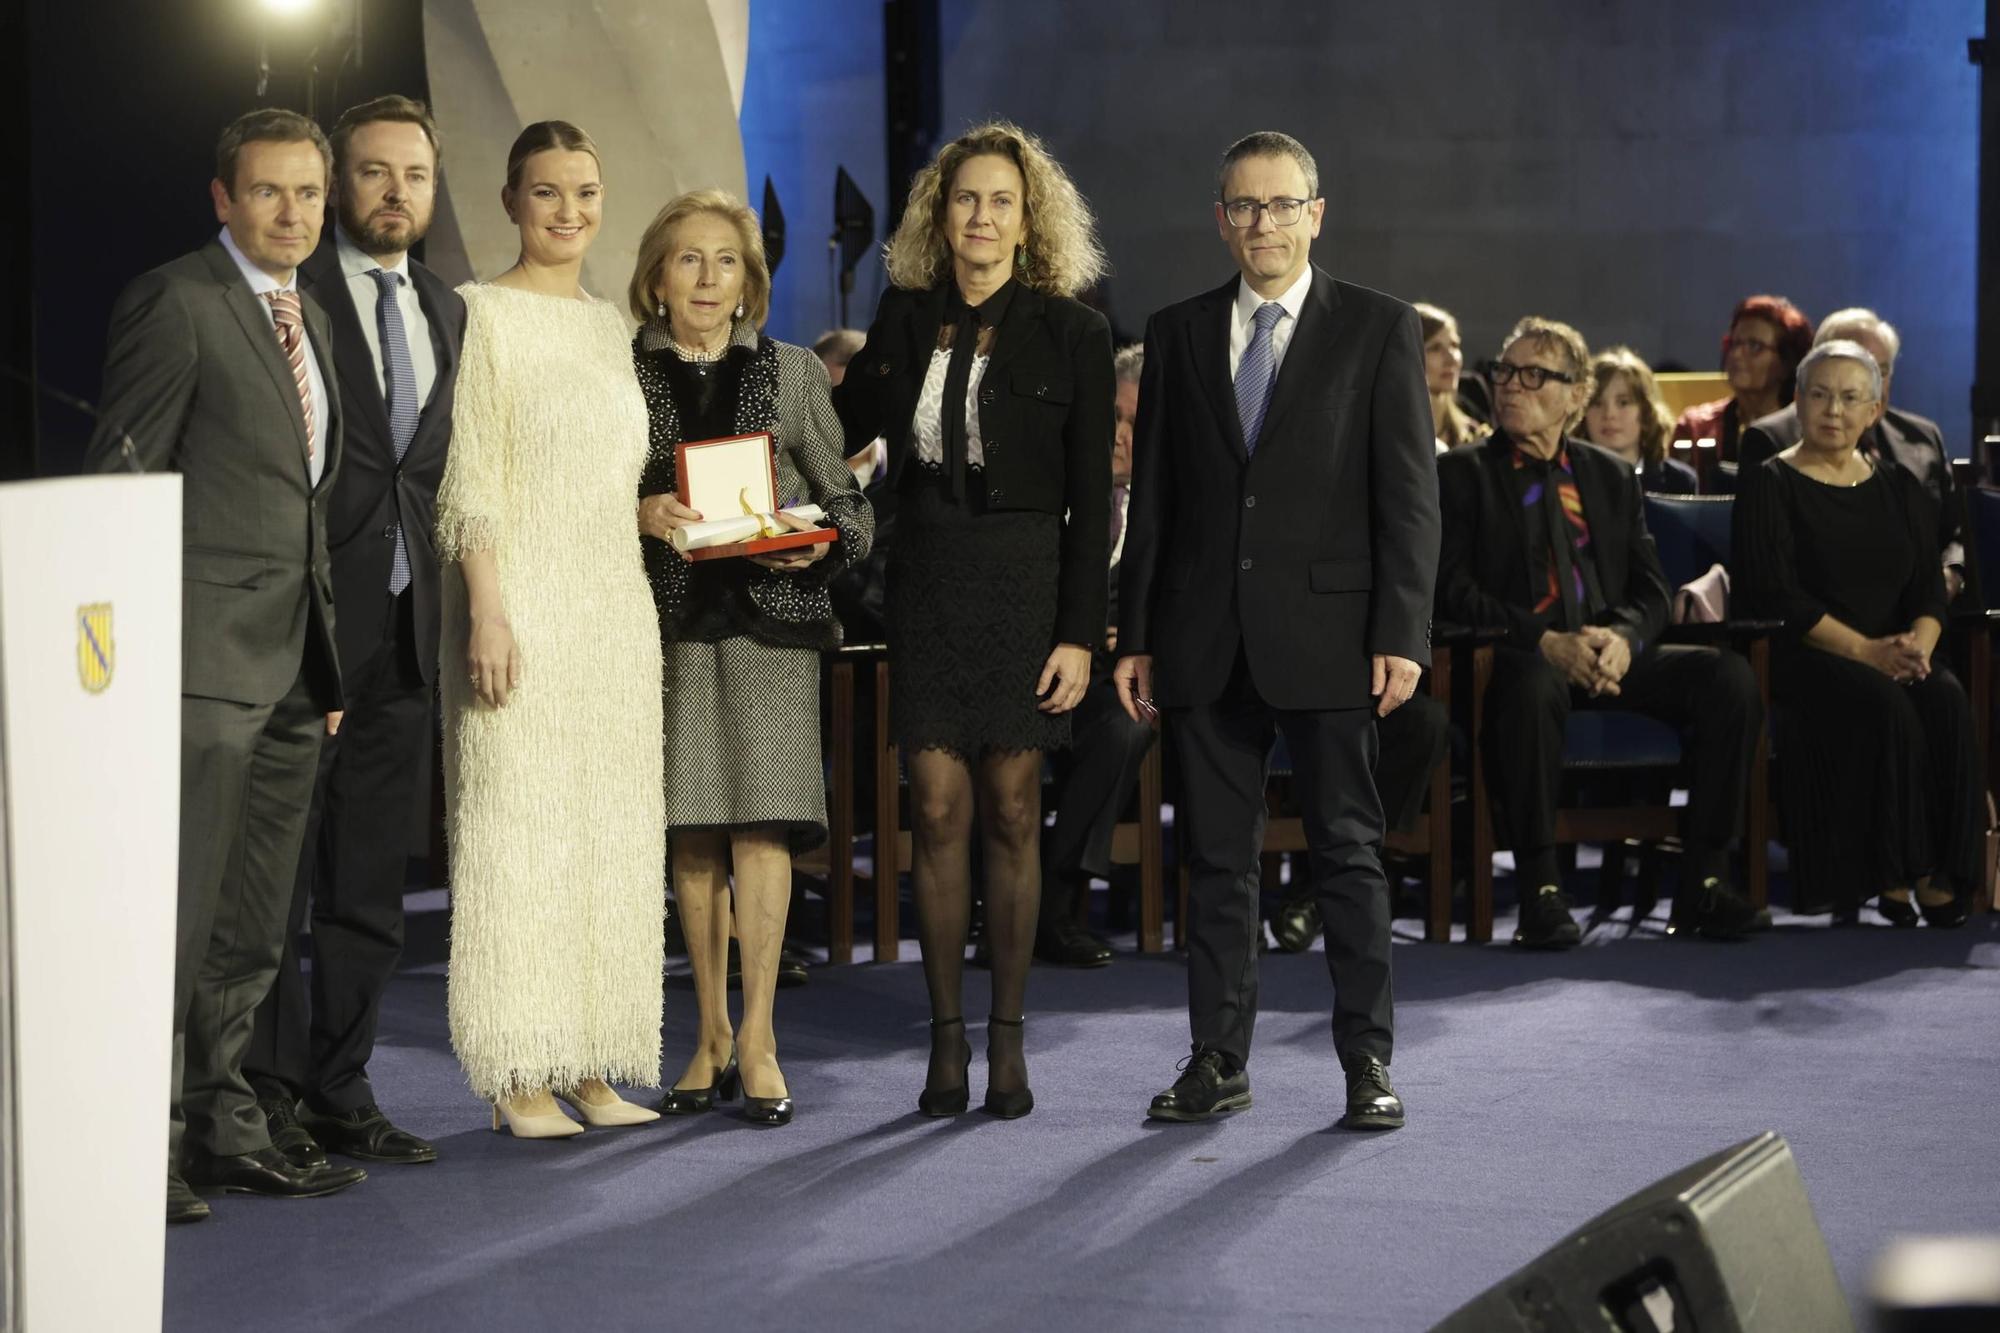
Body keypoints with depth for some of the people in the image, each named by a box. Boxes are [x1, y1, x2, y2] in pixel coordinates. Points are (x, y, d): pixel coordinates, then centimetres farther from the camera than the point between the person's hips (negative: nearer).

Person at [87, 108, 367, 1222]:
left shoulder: (311, 320, 18)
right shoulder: (176, 303, -7)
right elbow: (119, 480, -11)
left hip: (291, 667, 8)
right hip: (203, 657, -8)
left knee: (253, 929, 12)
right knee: (177, 914, -7)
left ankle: (226, 1127, 20)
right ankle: (145, 1139, -1)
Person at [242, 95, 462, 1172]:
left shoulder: (446, 311, 15)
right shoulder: (290, 295, -5)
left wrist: (444, 605, 8)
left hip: (402, 629, 6)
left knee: (368, 886, 11)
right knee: (278, 878, -2)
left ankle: (341, 1096, 19)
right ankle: (271, 1096, 6)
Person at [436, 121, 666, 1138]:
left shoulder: (609, 324, 15)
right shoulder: (481, 313, -5)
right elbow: (467, 479, -11)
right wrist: (486, 612, -17)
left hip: (614, 607, 7)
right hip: (521, 603, -7)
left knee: (610, 834, 8)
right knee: (517, 830, -5)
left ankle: (591, 1068, 14)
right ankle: (517, 1079, -1)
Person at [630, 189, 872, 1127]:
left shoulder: (792, 373, 8)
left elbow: (846, 504, 10)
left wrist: (819, 547, -10)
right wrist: (639, 515, -13)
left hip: (771, 616, -1)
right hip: (667, 619, 1)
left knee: (763, 820, -9)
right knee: (691, 832, 3)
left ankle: (757, 1039, -5)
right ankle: (712, 1037, 13)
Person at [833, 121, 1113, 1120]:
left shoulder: (1070, 331, -2)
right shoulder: (905, 316, 7)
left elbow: (1091, 500, -3)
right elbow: (846, 429, 19)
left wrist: (1080, 633, -8)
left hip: (1024, 585, -2)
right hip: (927, 583, 2)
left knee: (1010, 810, 1)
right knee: (938, 809, -2)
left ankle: (1007, 1037, 9)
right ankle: (945, 1035, 6)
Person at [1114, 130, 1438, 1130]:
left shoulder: (1379, 329, 2)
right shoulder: (1177, 333, 11)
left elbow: (1408, 495, -2)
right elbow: (1152, 495, 12)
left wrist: (1402, 634, -10)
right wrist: (1135, 634, 6)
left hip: (1327, 633, -3)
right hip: (1206, 636, 3)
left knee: (1347, 849, 1)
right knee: (1216, 856, 7)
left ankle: (1367, 1060, 7)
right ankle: (1219, 1058, 15)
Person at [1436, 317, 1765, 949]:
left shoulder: (1611, 476, 20)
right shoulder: (1461, 475, 7)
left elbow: (1651, 590, 12)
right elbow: (1454, 590, -5)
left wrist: (1623, 637, -13)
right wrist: (1547, 642, -20)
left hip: (1611, 656, 4)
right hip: (1519, 657, -4)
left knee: (1729, 675, -21)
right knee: (1532, 684, -40)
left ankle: (1704, 879, -16)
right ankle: (1540, 891, -33)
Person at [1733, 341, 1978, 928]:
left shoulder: (1899, 488, 17)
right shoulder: (1771, 485, 1)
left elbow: (1930, 588, 11)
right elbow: (1775, 594, -10)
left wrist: (1919, 644, -12)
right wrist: (1865, 650, -18)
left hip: (1892, 657, 4)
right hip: (1802, 660, -4)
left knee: (1947, 701, -27)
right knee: (1885, 706, -33)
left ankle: (1943, 874, -22)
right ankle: (1892, 873, -25)